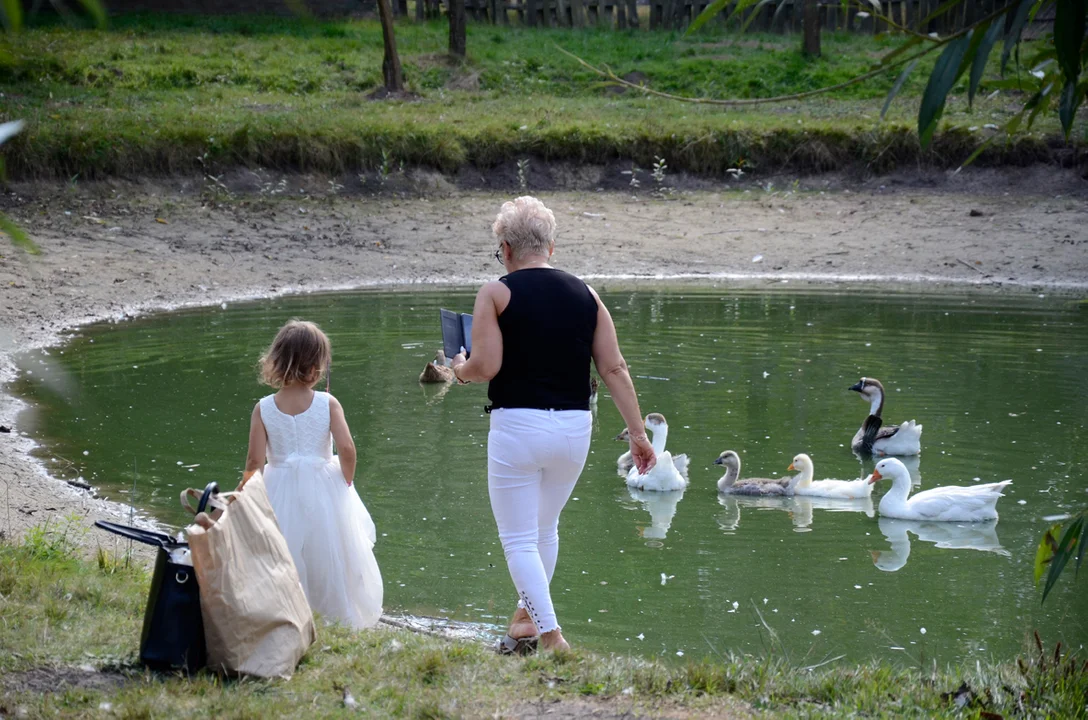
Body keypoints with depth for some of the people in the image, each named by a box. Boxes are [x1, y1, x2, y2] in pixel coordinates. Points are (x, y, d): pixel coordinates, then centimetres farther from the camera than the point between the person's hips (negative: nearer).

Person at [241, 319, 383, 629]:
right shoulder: (328, 404, -9)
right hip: (324, 490, -1)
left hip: (280, 495, 1)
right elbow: (346, 448, -16)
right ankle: (343, 618, 18)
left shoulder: (264, 408, -6)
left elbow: (255, 460, -10)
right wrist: (346, 481, 1)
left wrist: (246, 482, 9)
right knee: (332, 564, 14)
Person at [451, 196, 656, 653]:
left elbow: (486, 366, -12)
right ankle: (526, 620, 29)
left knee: (518, 539, 3)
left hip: (518, 423, -5)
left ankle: (552, 637, -7)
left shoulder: (497, 293, -5)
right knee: (545, 528, 24)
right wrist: (637, 432, 7)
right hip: (575, 427, 5)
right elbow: (614, 368, 4)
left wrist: (461, 369, 11)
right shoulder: (585, 295, 7)